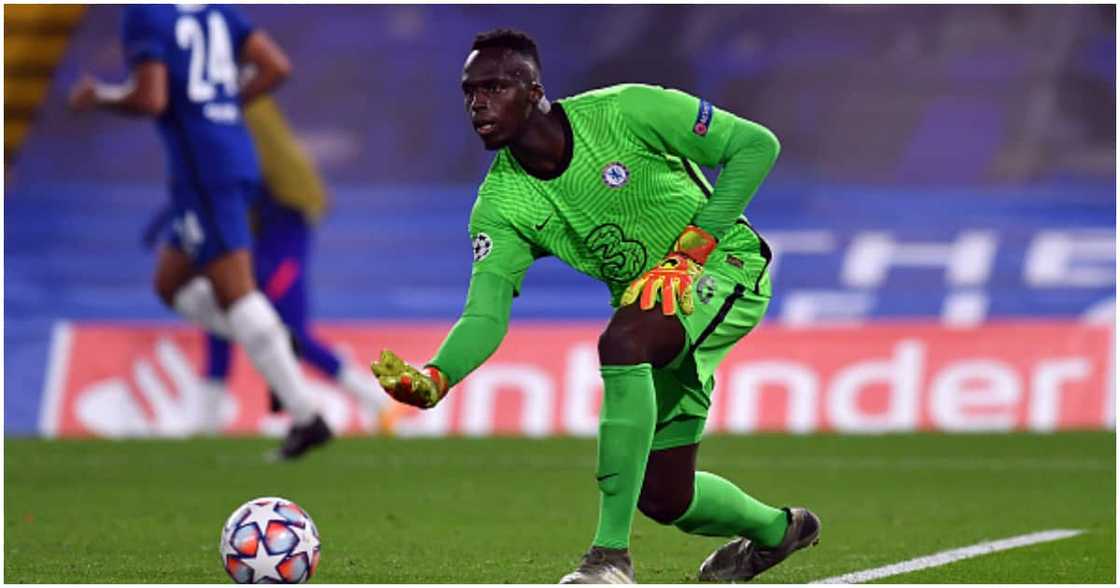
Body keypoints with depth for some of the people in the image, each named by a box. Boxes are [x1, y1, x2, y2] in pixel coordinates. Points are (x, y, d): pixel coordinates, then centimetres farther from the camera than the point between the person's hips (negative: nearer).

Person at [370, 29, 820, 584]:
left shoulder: (623, 112, -21)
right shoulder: (500, 205, -9)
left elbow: (757, 145, -16)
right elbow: (486, 313, -18)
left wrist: (692, 246, -22)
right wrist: (434, 380, -39)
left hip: (724, 264, -6)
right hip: (648, 298, 6)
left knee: (621, 343, -36)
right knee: (663, 498, 5)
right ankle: (776, 530, 40)